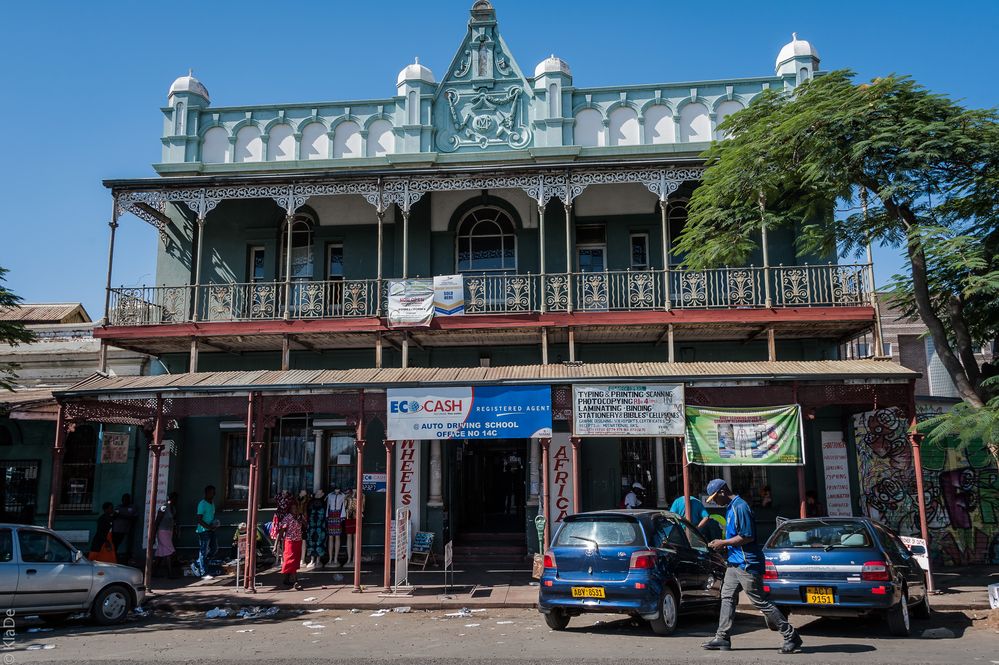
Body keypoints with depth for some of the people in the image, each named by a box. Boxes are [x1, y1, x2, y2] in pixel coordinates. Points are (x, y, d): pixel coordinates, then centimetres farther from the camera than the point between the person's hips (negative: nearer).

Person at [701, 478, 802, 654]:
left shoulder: (740, 507, -18)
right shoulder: (731, 507, 14)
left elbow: (747, 537, -22)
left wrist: (723, 542, -14)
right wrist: (723, 544, 9)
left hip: (747, 564, -10)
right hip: (735, 563, 10)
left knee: (760, 602, -5)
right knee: (727, 597, 9)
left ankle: (791, 636, 4)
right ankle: (722, 638, 13)